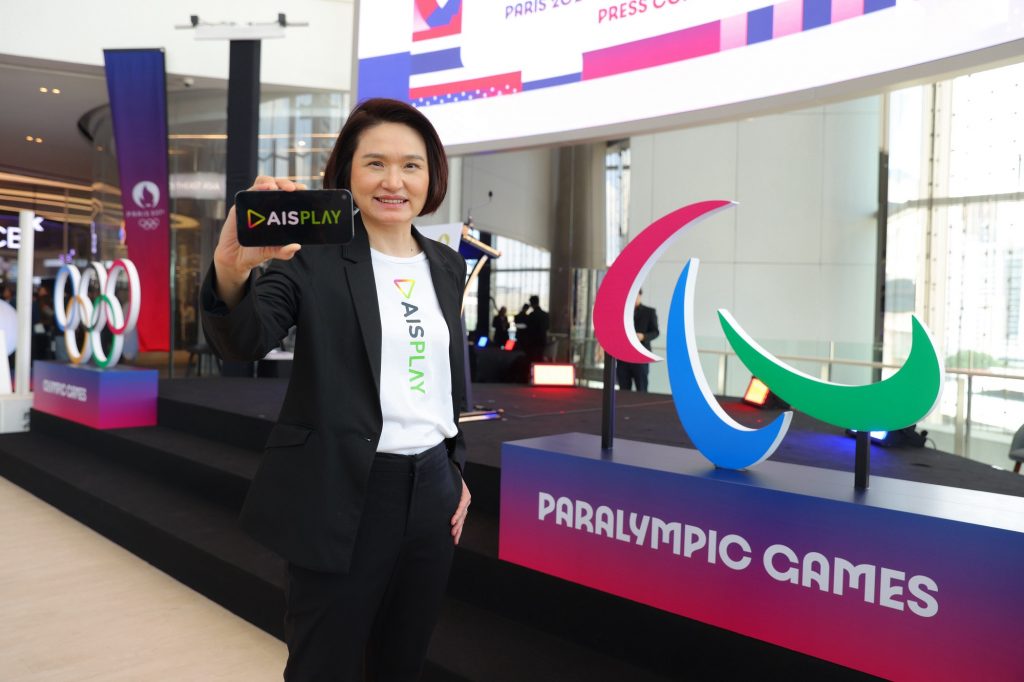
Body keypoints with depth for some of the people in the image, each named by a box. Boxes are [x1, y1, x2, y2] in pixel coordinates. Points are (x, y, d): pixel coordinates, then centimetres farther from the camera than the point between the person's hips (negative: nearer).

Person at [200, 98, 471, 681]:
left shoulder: (449, 267, 8)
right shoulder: (314, 257, -9)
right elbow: (244, 342, -24)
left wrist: (458, 471, 12)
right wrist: (233, 270, -43)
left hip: (432, 488, 5)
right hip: (342, 493, -5)